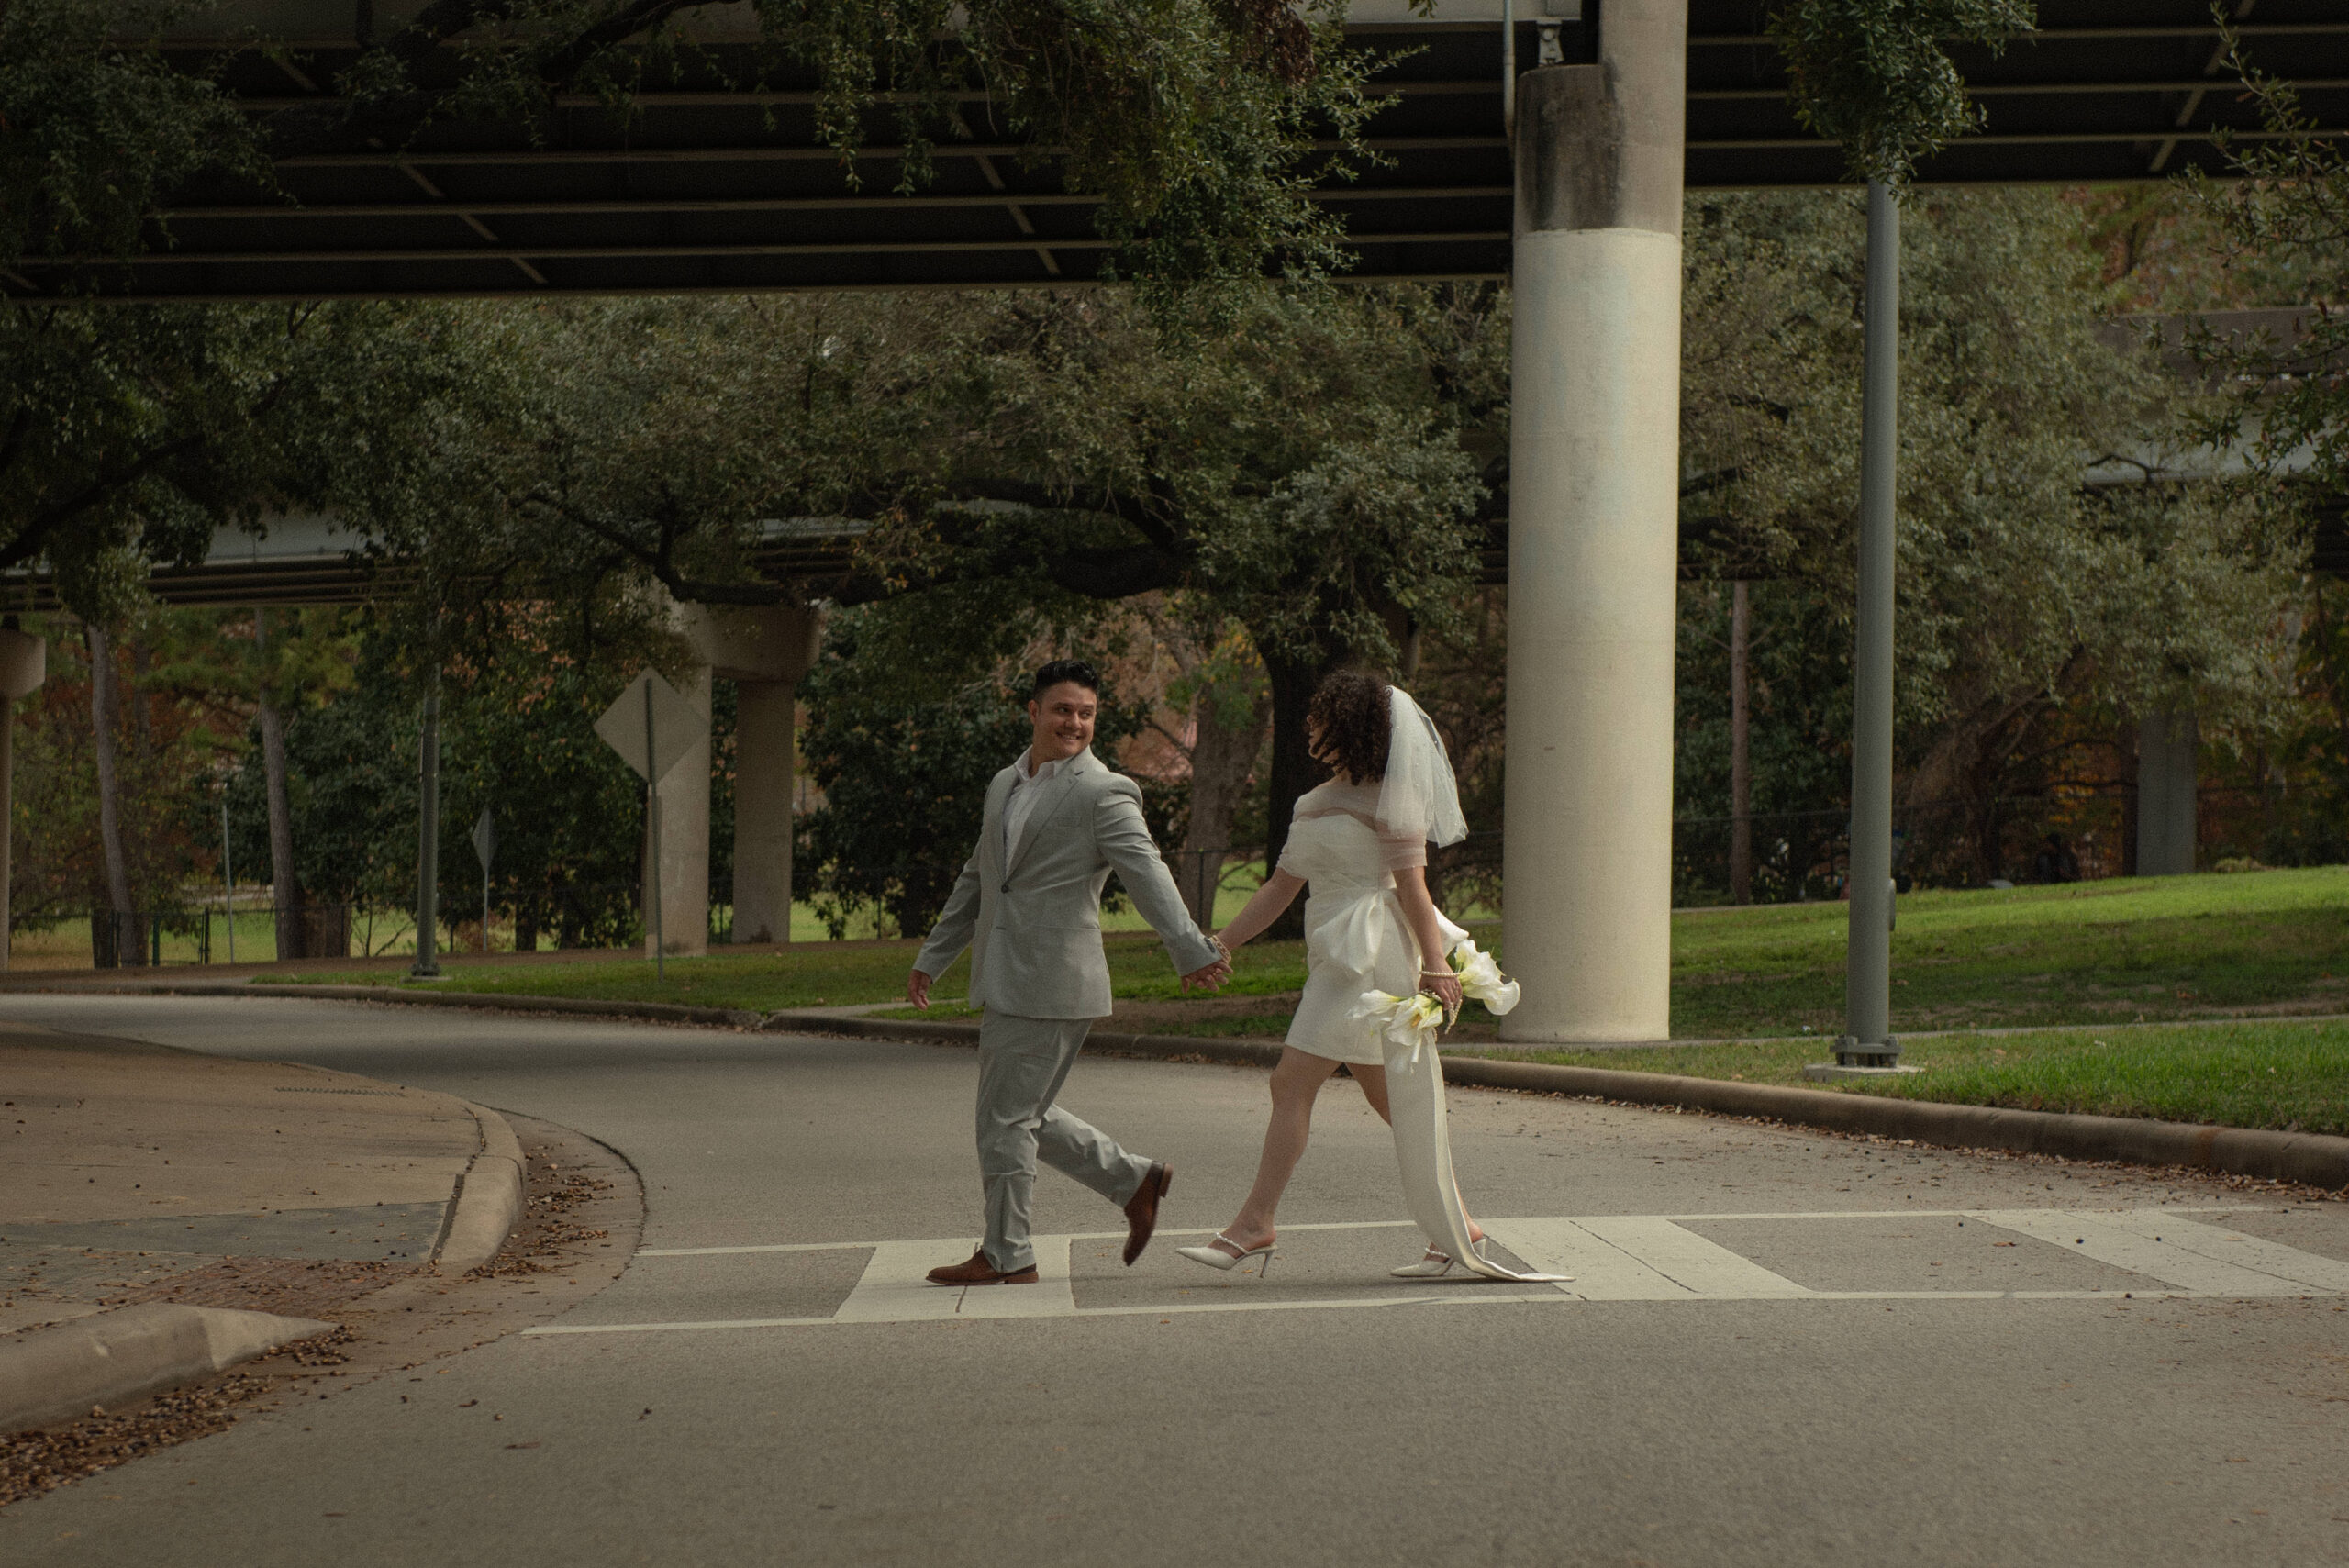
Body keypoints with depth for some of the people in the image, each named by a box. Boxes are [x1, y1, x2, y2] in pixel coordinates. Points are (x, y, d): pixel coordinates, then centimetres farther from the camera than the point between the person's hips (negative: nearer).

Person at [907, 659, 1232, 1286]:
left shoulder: (1105, 794, -8)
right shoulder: (1005, 786, 17)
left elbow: (1148, 876, -21)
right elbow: (976, 881, 26)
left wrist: (1192, 951, -34)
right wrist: (931, 958, 28)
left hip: (1050, 984, -8)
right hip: (1002, 980, 8)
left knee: (1006, 1117, -3)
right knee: (1025, 1115, 14)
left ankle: (1006, 1255, 9)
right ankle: (1134, 1180, 26)